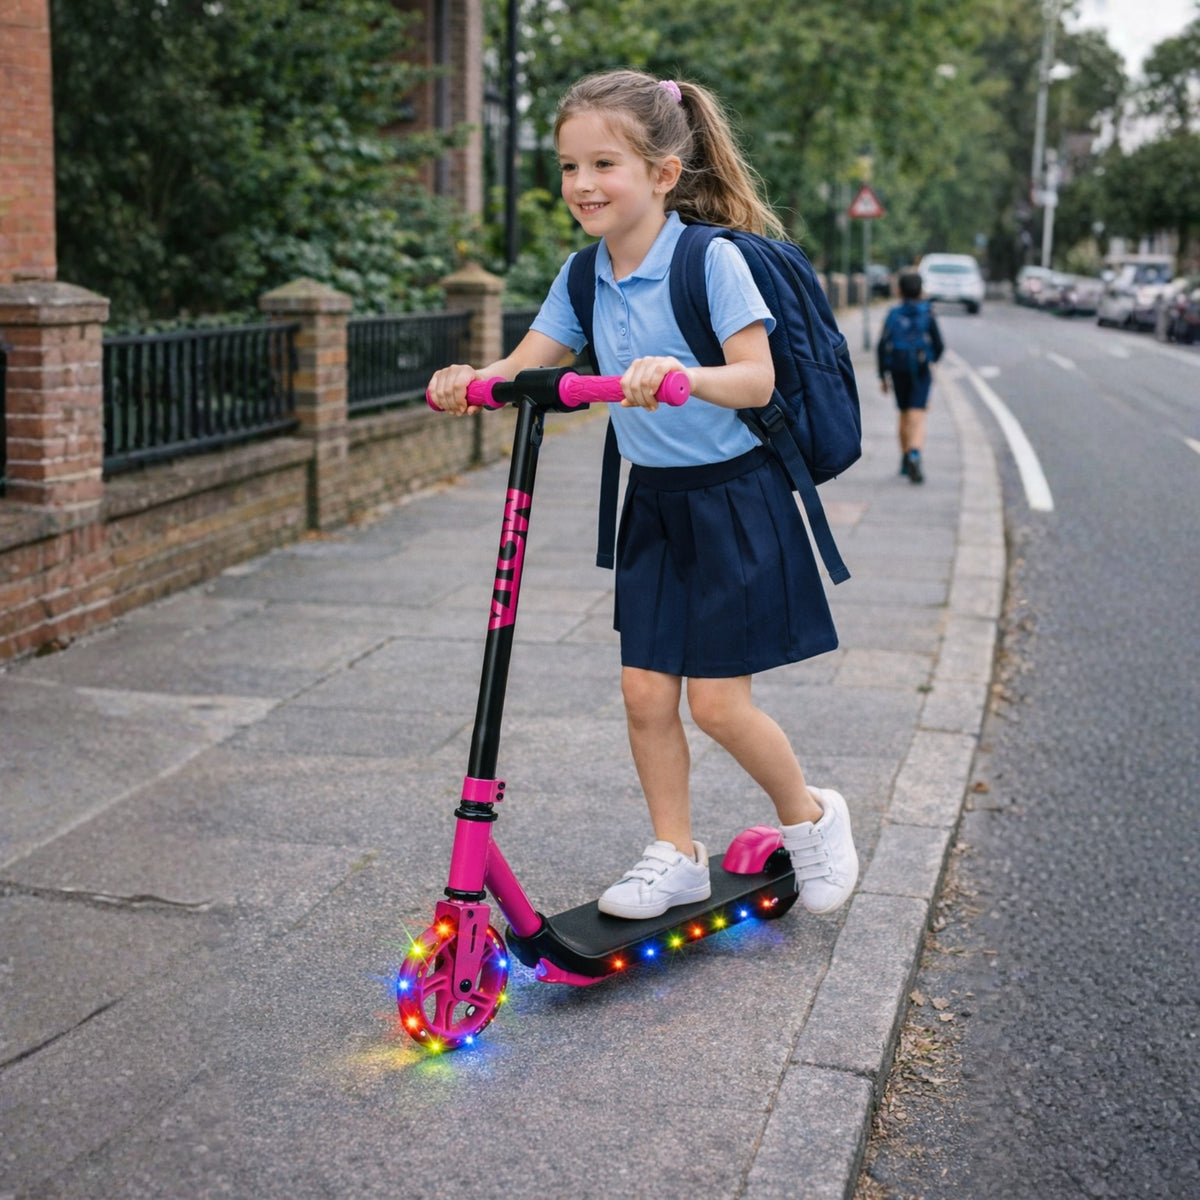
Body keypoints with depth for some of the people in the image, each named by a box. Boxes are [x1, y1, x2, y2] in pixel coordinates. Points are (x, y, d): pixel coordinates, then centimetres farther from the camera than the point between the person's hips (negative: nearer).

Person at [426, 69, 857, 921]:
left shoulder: (713, 260, -16)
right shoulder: (583, 276, 2)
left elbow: (757, 378, -24)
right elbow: (524, 368, -1)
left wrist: (684, 375, -42)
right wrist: (470, 381, -22)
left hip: (732, 499, -6)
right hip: (653, 501, 6)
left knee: (718, 701, -4)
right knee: (645, 692, 6)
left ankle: (812, 816, 22)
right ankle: (677, 857, 22)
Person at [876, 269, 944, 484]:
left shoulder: (893, 315, 2)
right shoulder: (927, 315, -1)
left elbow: (882, 347, -4)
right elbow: (939, 345, 1)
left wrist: (882, 376, 4)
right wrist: (933, 358, 23)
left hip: (898, 371, 2)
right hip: (921, 370, -2)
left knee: (904, 415, 19)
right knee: (917, 418, -11)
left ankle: (905, 461, 27)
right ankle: (915, 455, -35)